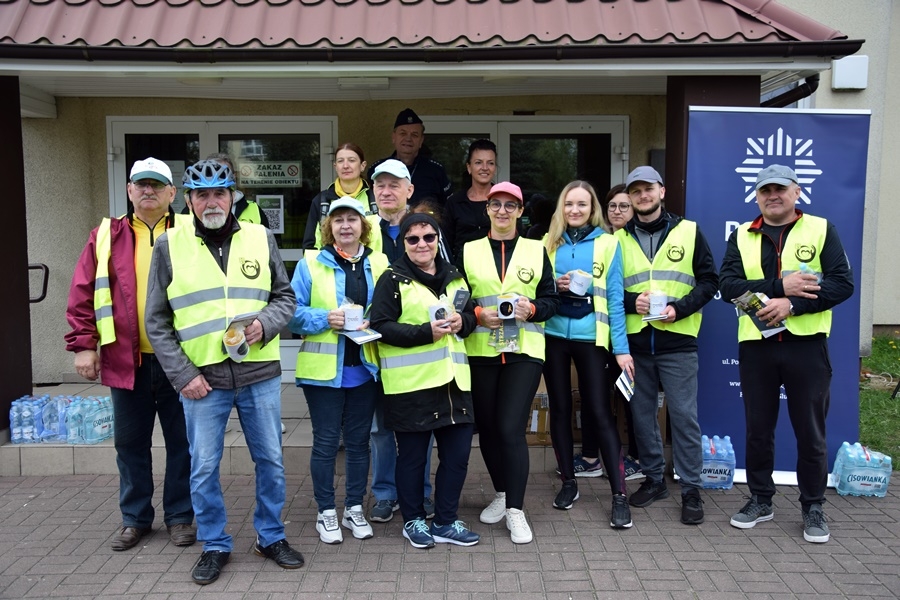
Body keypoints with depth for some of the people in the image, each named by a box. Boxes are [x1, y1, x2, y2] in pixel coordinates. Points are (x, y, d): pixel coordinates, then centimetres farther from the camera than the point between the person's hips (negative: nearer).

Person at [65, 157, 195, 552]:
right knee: (130, 443, 13)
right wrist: (83, 345, -2)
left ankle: (179, 516, 24)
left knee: (181, 442, 9)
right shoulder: (107, 236, 6)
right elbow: (82, 293, 5)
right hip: (125, 360, 2)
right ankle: (135, 518, 28)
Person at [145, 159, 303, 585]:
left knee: (271, 461, 10)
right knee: (203, 467, 7)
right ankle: (214, 545, 27)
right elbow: (157, 322, 2)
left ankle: (271, 537, 29)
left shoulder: (260, 238, 4)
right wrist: (182, 374, -6)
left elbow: (286, 296, 10)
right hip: (201, 377, -1)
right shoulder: (170, 245, 1)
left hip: (259, 373, 1)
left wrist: (265, 322, -11)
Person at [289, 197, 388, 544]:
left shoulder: (379, 263, 7)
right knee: (326, 441, 4)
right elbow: (293, 312, -4)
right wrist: (324, 319, -19)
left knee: (358, 440, 11)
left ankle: (354, 509, 26)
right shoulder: (311, 263, 0)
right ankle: (326, 513, 19)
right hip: (324, 369, -2)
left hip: (364, 368, 3)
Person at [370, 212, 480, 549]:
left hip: (453, 380, 6)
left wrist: (462, 322, -4)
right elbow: (380, 326, -11)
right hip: (410, 384, -5)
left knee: (457, 453, 9)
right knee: (413, 456, 7)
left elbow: (471, 313, 20)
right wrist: (426, 332, -20)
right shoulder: (393, 280, -4)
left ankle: (446, 522, 25)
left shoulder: (454, 276, 15)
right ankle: (413, 521, 26)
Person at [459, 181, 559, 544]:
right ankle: (501, 494, 31)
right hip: (480, 352, 2)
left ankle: (515, 510, 2)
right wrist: (478, 313, -12)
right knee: (487, 428, 10)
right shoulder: (469, 251, 9)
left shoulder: (536, 250, 8)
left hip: (524, 351, -2)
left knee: (511, 429, -10)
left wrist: (532, 309, -13)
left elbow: (551, 300, 7)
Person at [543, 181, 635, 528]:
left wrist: (621, 347, -7)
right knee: (560, 408, 10)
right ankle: (568, 482, 24)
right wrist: (555, 286, -10)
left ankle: (619, 495, 1)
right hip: (554, 335, 3)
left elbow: (615, 297, -2)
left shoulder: (607, 243, 1)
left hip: (591, 337, -3)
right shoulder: (549, 243, 8)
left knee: (600, 413, -4)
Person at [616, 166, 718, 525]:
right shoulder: (620, 239, 9)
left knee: (684, 416, -1)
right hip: (635, 342, 3)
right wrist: (632, 302, -11)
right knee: (642, 415, 10)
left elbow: (709, 281, 2)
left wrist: (680, 308, -13)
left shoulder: (688, 231, 4)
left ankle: (691, 490, 11)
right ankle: (654, 479, 26)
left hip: (677, 341, -2)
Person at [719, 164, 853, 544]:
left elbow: (843, 283, -7)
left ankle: (813, 507, 23)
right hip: (755, 346, 2)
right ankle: (760, 500, 27)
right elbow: (728, 286, -5)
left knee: (810, 431, 8)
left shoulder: (821, 230, 3)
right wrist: (779, 286, -17)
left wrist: (792, 305, -19)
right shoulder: (741, 236, 8)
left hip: (806, 344, -2)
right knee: (758, 429, 12)